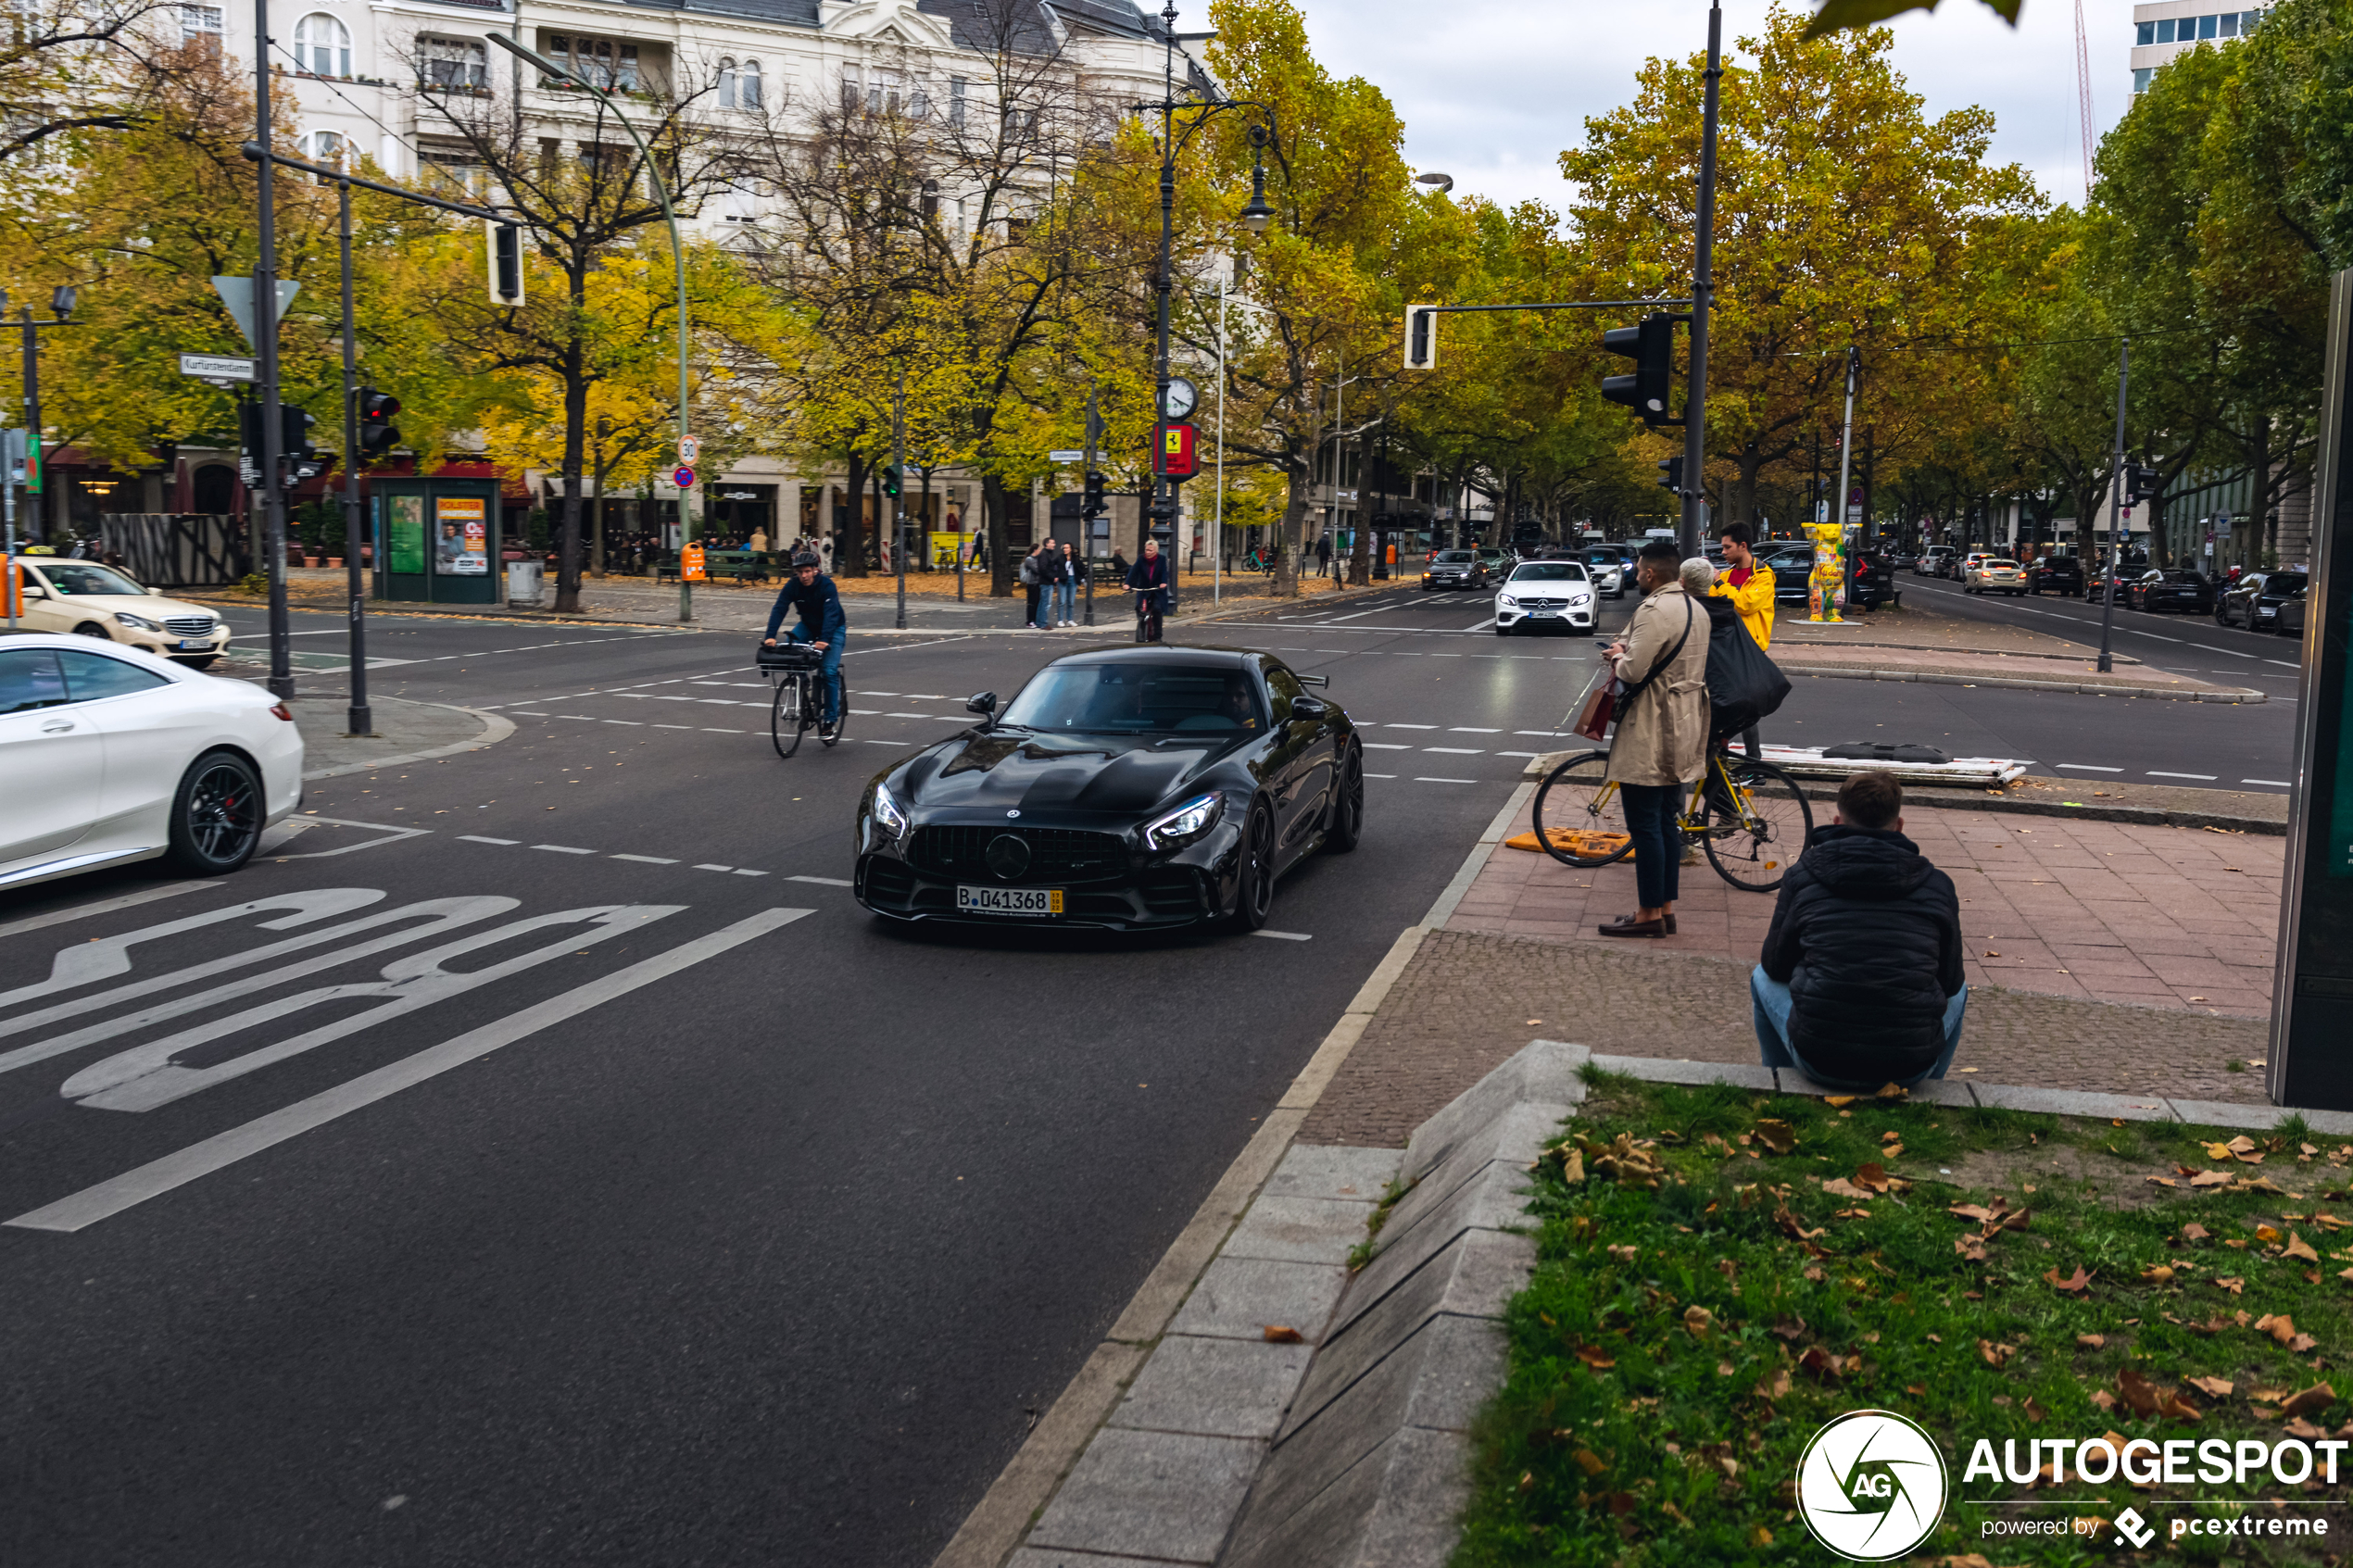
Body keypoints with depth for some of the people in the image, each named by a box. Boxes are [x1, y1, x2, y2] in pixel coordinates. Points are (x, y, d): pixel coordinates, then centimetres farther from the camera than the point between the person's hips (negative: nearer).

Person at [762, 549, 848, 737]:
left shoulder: (827, 585, -28)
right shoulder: (793, 585, -18)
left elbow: (831, 614, -38)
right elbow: (779, 609, -25)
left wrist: (825, 640, -53)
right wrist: (771, 636, -40)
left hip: (833, 628, -4)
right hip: (808, 626, 4)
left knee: (829, 671, -18)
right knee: (789, 643, -25)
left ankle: (830, 719, -8)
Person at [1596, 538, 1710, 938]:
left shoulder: (1655, 610, -19)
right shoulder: (1695, 608, 13)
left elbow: (1634, 670, -24)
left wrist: (1619, 656, -3)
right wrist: (1628, 652, 14)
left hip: (1651, 732, -10)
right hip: (1682, 727, 10)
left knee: (1644, 825, -4)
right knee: (1666, 821, 15)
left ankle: (1649, 914, 1)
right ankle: (1666, 907, 21)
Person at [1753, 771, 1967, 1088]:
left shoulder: (1802, 876, 0)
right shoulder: (1938, 885, 2)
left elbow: (1776, 968, 10)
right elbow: (1949, 982, 11)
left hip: (1819, 1061, -1)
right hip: (1911, 1070, 1)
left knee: (1763, 977, 29)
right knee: (1958, 991, 32)